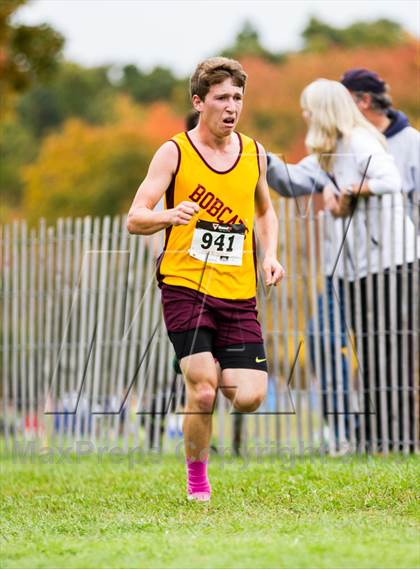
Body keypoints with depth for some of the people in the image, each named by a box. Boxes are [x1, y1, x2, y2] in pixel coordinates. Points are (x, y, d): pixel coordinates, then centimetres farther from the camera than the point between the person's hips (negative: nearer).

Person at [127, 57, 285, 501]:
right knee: (203, 391, -16)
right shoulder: (174, 153, -3)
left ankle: (223, 380, 29)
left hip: (239, 294, 4)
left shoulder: (254, 154, 9)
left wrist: (270, 255, 9)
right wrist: (170, 216, -30)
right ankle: (196, 478, 10)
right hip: (185, 287, -4)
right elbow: (134, 219, -8)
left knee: (250, 397, -8)